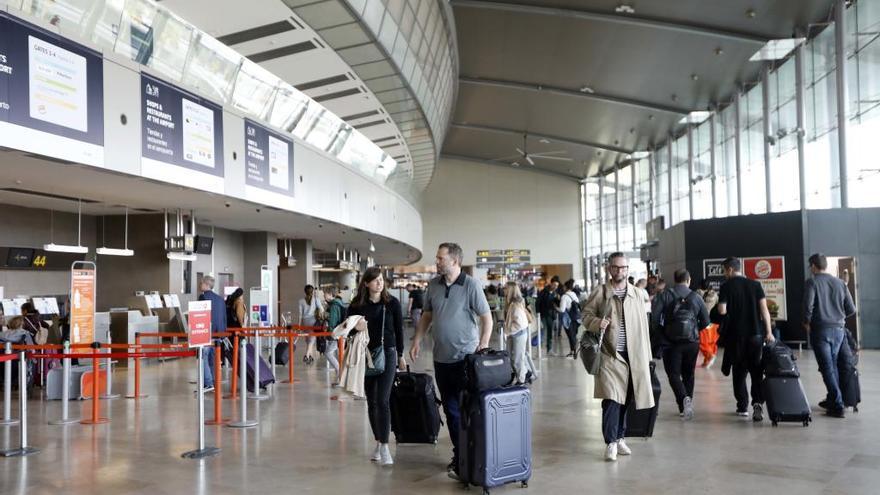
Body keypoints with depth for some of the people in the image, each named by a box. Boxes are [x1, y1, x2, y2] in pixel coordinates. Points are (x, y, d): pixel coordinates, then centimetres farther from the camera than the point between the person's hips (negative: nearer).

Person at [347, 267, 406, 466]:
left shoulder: (392, 303, -4)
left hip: (387, 354, -2)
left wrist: (400, 355, 9)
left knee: (383, 401, -10)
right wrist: (355, 328, -18)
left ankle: (384, 446, -6)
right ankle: (378, 442, 22)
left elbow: (399, 330, 5)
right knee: (371, 402, 9)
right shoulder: (357, 305, -2)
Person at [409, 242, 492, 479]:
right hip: (441, 357, 6)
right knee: (450, 408, 12)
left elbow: (487, 318, -9)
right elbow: (427, 315, 16)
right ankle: (459, 453, 24)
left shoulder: (470, 285, -10)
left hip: (465, 357, -5)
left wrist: (482, 348, -17)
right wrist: (417, 340, 9)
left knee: (466, 409, 0)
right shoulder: (433, 285, 5)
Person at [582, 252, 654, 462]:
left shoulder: (636, 294, 10)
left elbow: (643, 325, 12)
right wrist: (597, 322, -18)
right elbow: (586, 315, 5)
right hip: (610, 354, -3)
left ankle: (620, 438, 25)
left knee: (626, 400, 10)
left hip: (633, 356, 3)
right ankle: (611, 442, -2)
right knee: (611, 399, -11)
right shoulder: (600, 292, 1)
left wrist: (646, 356, 10)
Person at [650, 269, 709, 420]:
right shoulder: (696, 297, 2)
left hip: (671, 343, -2)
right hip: (692, 343, 3)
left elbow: (654, 318, -13)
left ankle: (684, 399, -22)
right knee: (688, 374, 16)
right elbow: (705, 321, 3)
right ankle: (686, 407, 19)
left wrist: (662, 332, 3)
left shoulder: (665, 296, -4)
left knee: (674, 374, 3)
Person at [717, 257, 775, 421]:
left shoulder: (726, 287, -4)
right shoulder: (755, 285, 5)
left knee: (739, 371, 10)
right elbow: (764, 309, 0)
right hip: (756, 334, 2)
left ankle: (742, 407, 13)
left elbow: (722, 311, -10)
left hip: (736, 335, -2)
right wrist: (769, 332, 1)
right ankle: (758, 402, -10)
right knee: (756, 370, 7)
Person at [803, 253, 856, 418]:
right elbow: (851, 309, 8)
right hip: (839, 329, 5)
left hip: (820, 330, -5)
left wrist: (807, 322, -1)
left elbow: (808, 306, -18)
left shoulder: (812, 282, -6)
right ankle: (832, 400, 27)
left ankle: (837, 406, -5)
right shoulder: (840, 283, 8)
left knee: (827, 368, -2)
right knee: (833, 366, 17)